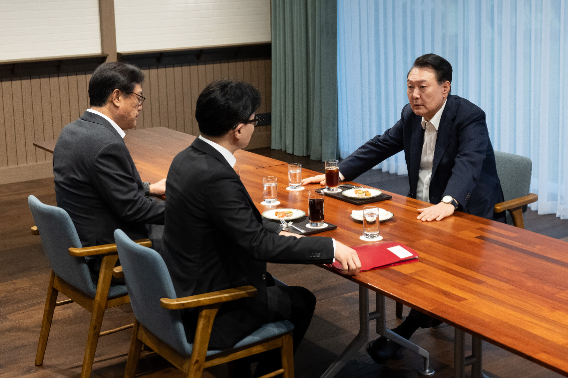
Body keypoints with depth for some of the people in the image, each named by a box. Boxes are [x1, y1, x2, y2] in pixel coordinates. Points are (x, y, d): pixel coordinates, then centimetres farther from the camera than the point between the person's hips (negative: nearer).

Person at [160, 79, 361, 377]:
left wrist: (278, 232, 5)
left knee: (269, 283, 30)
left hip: (181, 291, 9)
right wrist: (331, 247, -23)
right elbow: (259, 244, -27)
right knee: (301, 301, 12)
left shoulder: (187, 159, 0)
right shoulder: (215, 176, -30)